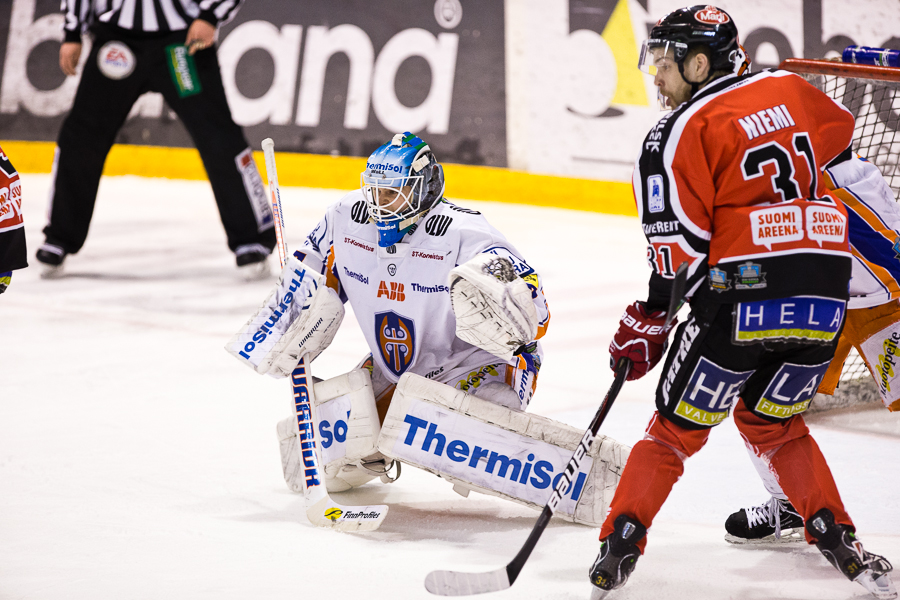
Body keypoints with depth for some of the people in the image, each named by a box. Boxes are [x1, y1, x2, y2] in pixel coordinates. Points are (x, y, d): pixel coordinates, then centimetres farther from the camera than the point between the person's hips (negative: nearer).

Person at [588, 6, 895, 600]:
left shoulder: (683, 130, -5)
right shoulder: (788, 89, 12)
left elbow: (681, 241, -11)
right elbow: (839, 131, 34)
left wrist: (649, 319, -3)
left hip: (742, 296, -5)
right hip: (825, 294, 5)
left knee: (677, 428, 8)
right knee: (772, 422, 23)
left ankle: (620, 546, 1)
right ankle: (841, 542, 13)